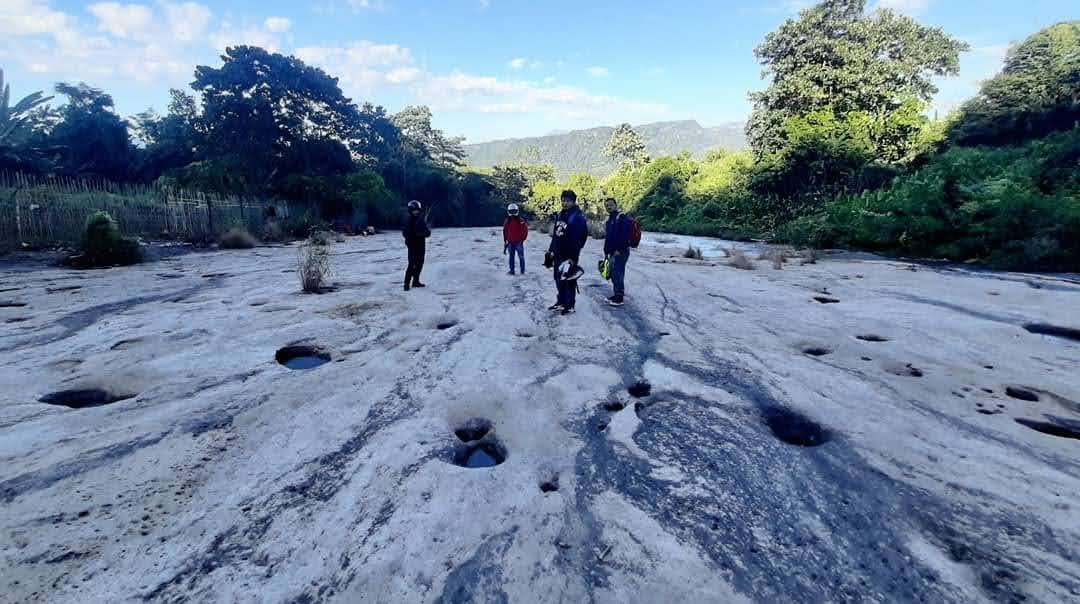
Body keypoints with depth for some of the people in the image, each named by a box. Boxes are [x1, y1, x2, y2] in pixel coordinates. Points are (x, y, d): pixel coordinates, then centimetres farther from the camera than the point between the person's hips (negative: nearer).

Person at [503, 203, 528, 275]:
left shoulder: (521, 221, -5)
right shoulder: (507, 222, 5)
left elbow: (525, 230, -1)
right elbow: (505, 232, 10)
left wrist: (522, 239, -7)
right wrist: (505, 243, 9)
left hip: (519, 242, -3)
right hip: (510, 243, 3)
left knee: (521, 257, 1)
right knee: (511, 257, 8)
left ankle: (522, 271, 9)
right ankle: (512, 270, 14)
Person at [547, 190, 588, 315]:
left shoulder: (578, 217, -15)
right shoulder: (560, 215, 11)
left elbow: (580, 238, -20)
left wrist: (573, 256, -22)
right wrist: (551, 250, 16)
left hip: (569, 256, -8)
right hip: (558, 254, 8)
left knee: (569, 280, 1)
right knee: (558, 279, 15)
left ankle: (570, 305, 13)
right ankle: (561, 302, 28)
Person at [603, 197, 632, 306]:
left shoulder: (622, 217, -11)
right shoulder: (609, 220, 18)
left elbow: (625, 235, -20)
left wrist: (619, 249, -22)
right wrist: (606, 251, 20)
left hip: (620, 252, -10)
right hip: (612, 252, 10)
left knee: (618, 274, -9)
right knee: (613, 273, 14)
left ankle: (619, 298, -3)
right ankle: (617, 294, 24)